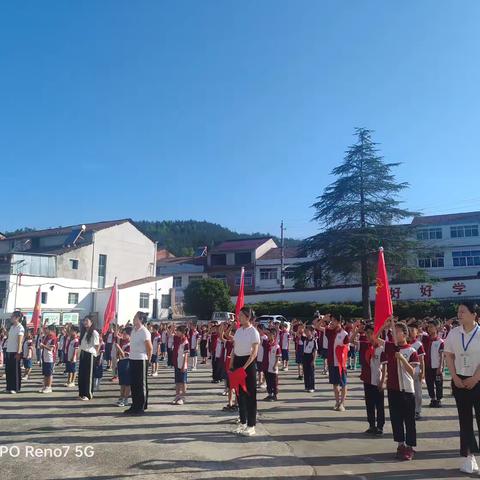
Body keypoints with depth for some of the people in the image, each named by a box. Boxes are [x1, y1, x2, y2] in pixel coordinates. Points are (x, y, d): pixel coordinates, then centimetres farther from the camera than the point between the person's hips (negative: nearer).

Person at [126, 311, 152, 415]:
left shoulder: (144, 332, -15)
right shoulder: (133, 330, 9)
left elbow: (150, 348, -13)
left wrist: (147, 359, -4)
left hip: (141, 360, -8)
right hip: (132, 359, 8)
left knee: (141, 385, 1)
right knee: (133, 384, 13)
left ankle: (141, 407, 9)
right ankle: (134, 406, 23)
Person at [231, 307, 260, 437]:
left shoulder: (253, 331, -12)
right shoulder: (238, 330, 8)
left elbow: (254, 352, -15)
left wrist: (245, 367, -19)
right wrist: (232, 364, 7)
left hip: (248, 363, -7)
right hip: (237, 361, 7)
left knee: (250, 394, -1)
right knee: (240, 393, 12)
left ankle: (251, 425, 8)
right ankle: (243, 422, 24)